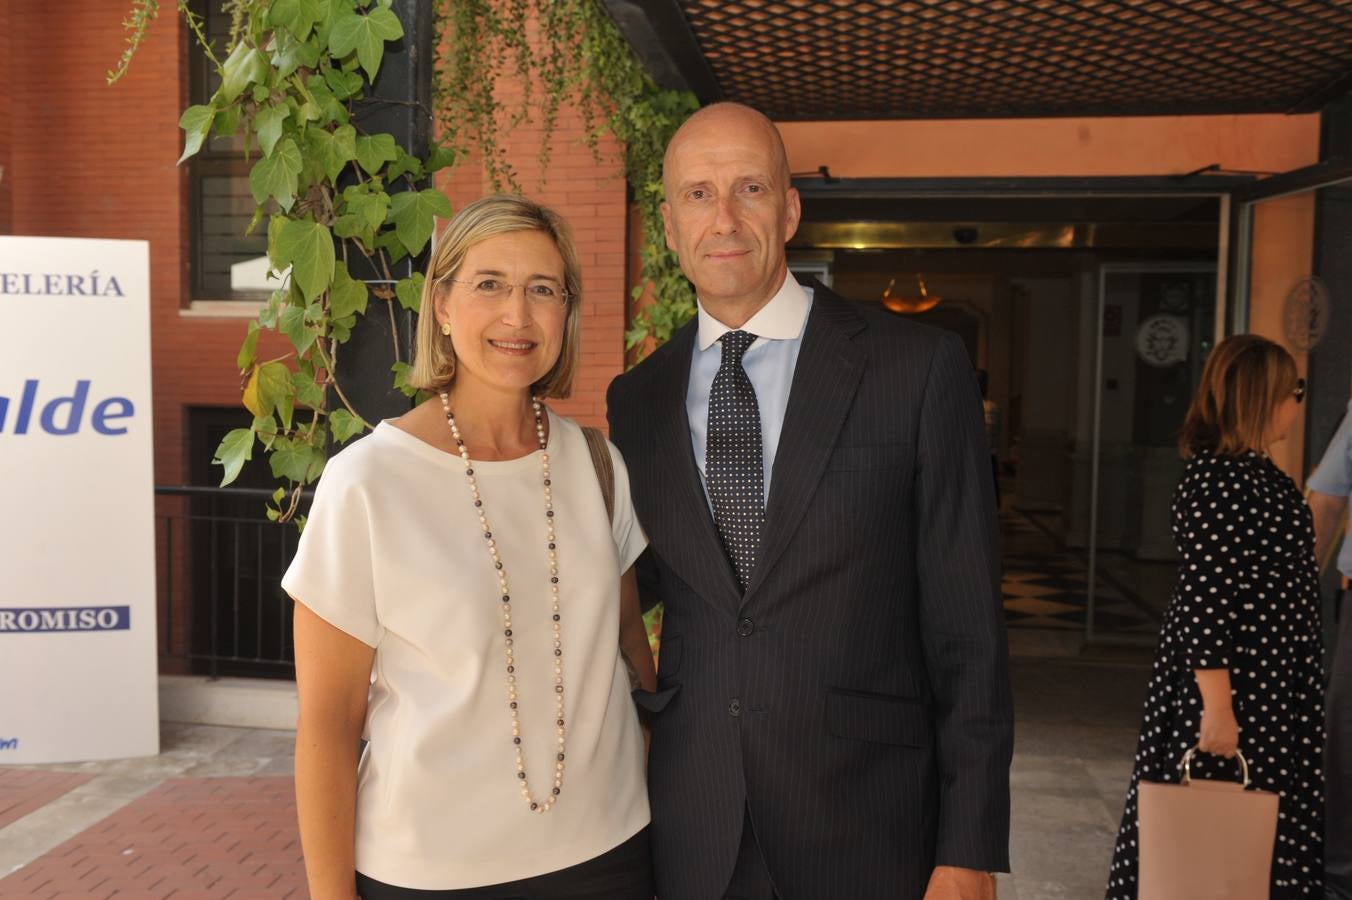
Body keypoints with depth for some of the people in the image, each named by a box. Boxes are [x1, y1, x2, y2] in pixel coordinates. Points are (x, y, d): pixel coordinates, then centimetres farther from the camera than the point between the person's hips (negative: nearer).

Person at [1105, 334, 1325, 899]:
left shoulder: (1258, 472, 10)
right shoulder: (1214, 481, -20)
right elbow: (1203, 602, -23)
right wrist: (1218, 708, -24)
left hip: (1274, 689, 10)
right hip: (1230, 685, -10)